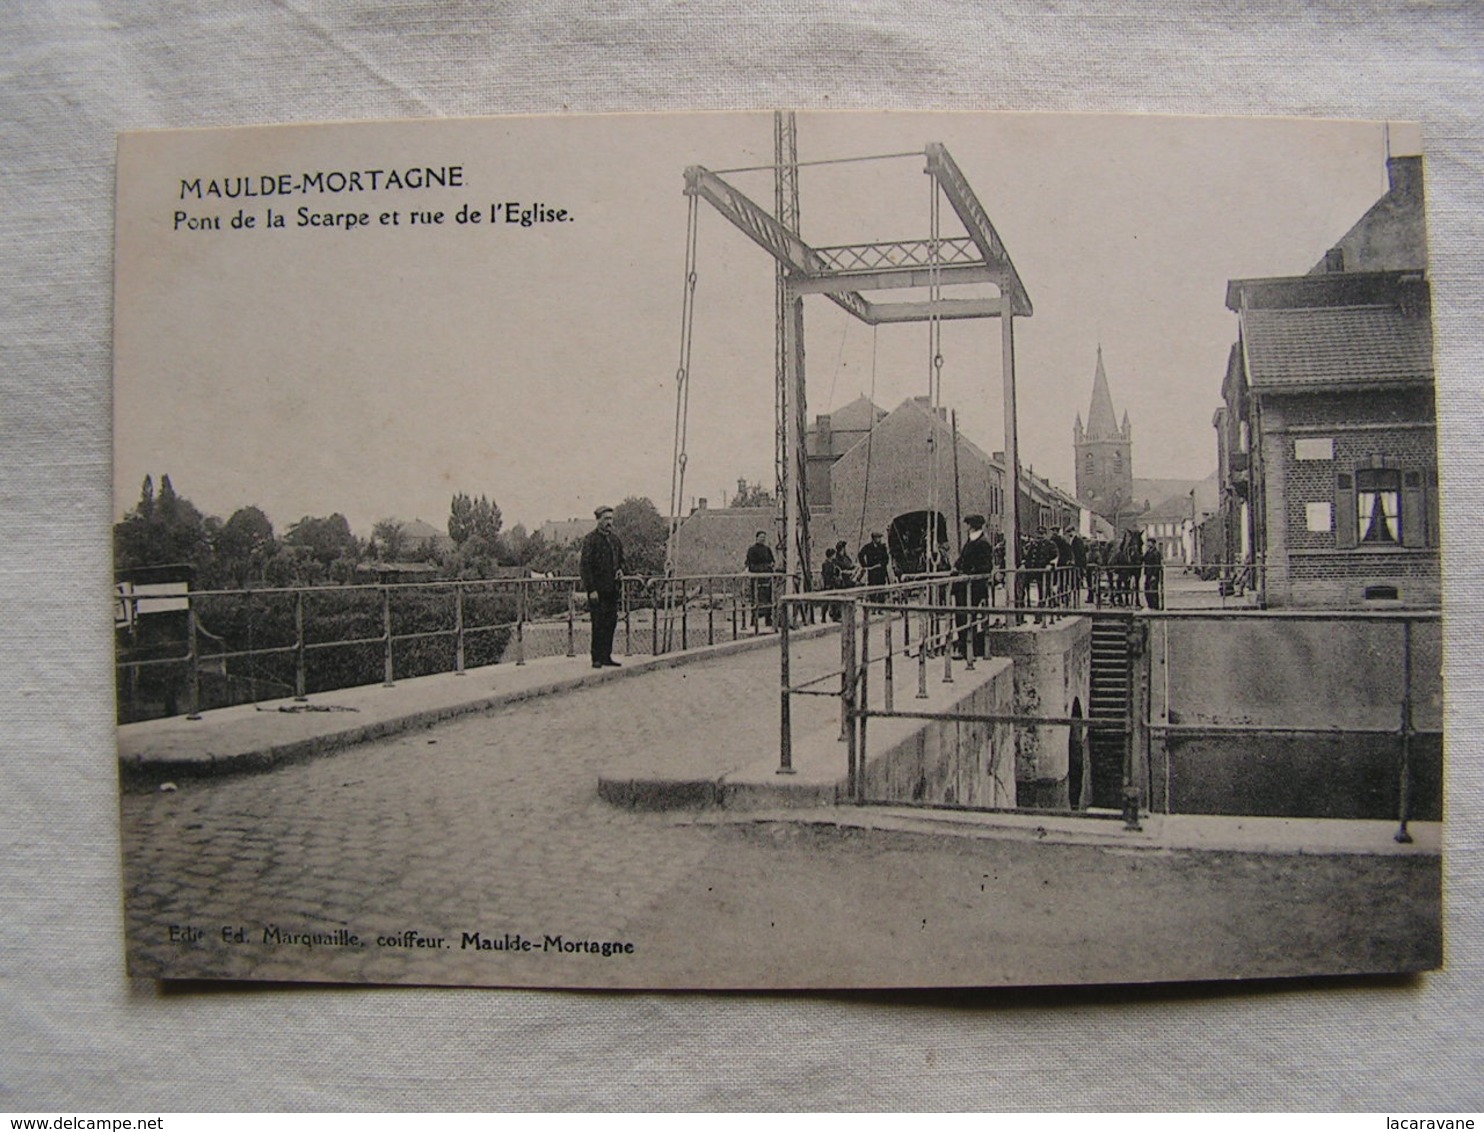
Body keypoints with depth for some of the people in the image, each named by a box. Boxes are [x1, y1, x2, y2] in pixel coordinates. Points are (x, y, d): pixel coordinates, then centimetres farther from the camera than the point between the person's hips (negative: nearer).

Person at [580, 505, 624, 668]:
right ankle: (597, 659, 2)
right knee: (598, 624, -4)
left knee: (611, 623, 6)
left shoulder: (615, 539, 14)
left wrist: (620, 571, 3)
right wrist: (591, 589, -16)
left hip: (612, 588, 6)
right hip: (597, 589, -6)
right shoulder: (590, 540, -7)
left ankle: (606, 656, 14)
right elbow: (586, 565, -10)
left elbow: (621, 560, 27)